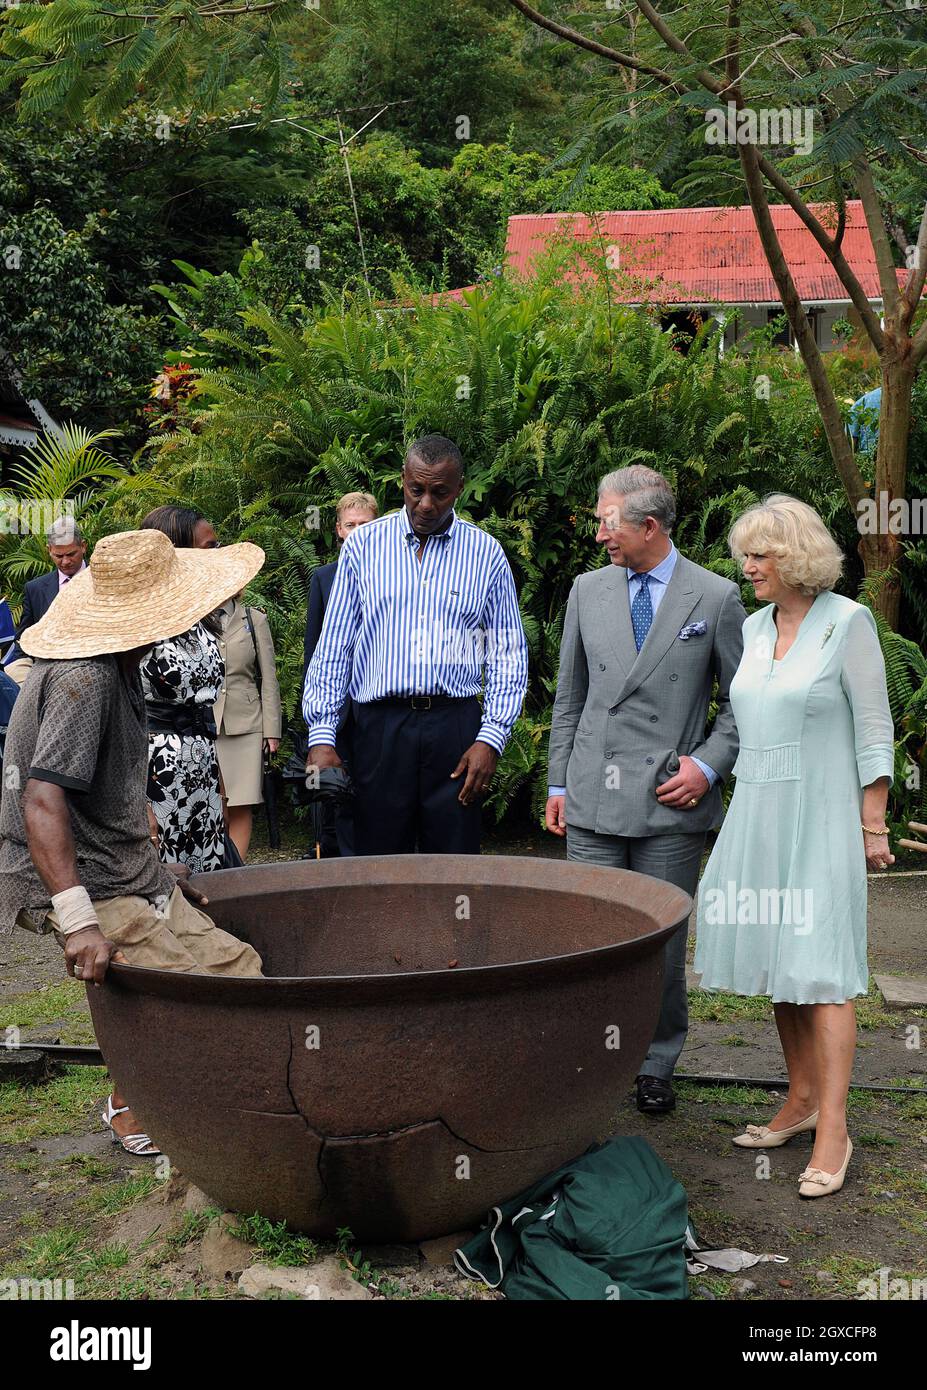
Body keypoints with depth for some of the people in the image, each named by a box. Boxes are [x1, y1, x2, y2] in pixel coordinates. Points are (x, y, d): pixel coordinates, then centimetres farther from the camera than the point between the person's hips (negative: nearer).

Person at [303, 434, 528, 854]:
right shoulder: (363, 545, 8)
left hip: (456, 727, 0)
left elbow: (509, 655, 8)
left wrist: (491, 739, -3)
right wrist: (321, 736, -1)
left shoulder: (486, 553, 8)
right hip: (380, 725, 0)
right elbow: (332, 648, 7)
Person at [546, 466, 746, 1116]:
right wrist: (558, 782, 12)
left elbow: (741, 702, 6)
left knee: (662, 942, 5)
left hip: (670, 797, -2)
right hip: (593, 797, 3)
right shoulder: (588, 590, 10)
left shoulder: (716, 597, 0)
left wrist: (708, 765, -8)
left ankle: (657, 1067, 21)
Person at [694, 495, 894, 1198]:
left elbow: (874, 729, -7)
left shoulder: (847, 623, -8)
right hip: (758, 813, 7)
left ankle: (833, 1130, -4)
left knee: (819, 965, -8)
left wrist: (873, 825, -8)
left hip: (821, 816, -7)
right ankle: (802, 1099, 22)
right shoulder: (754, 627, 10)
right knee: (777, 960, 11)